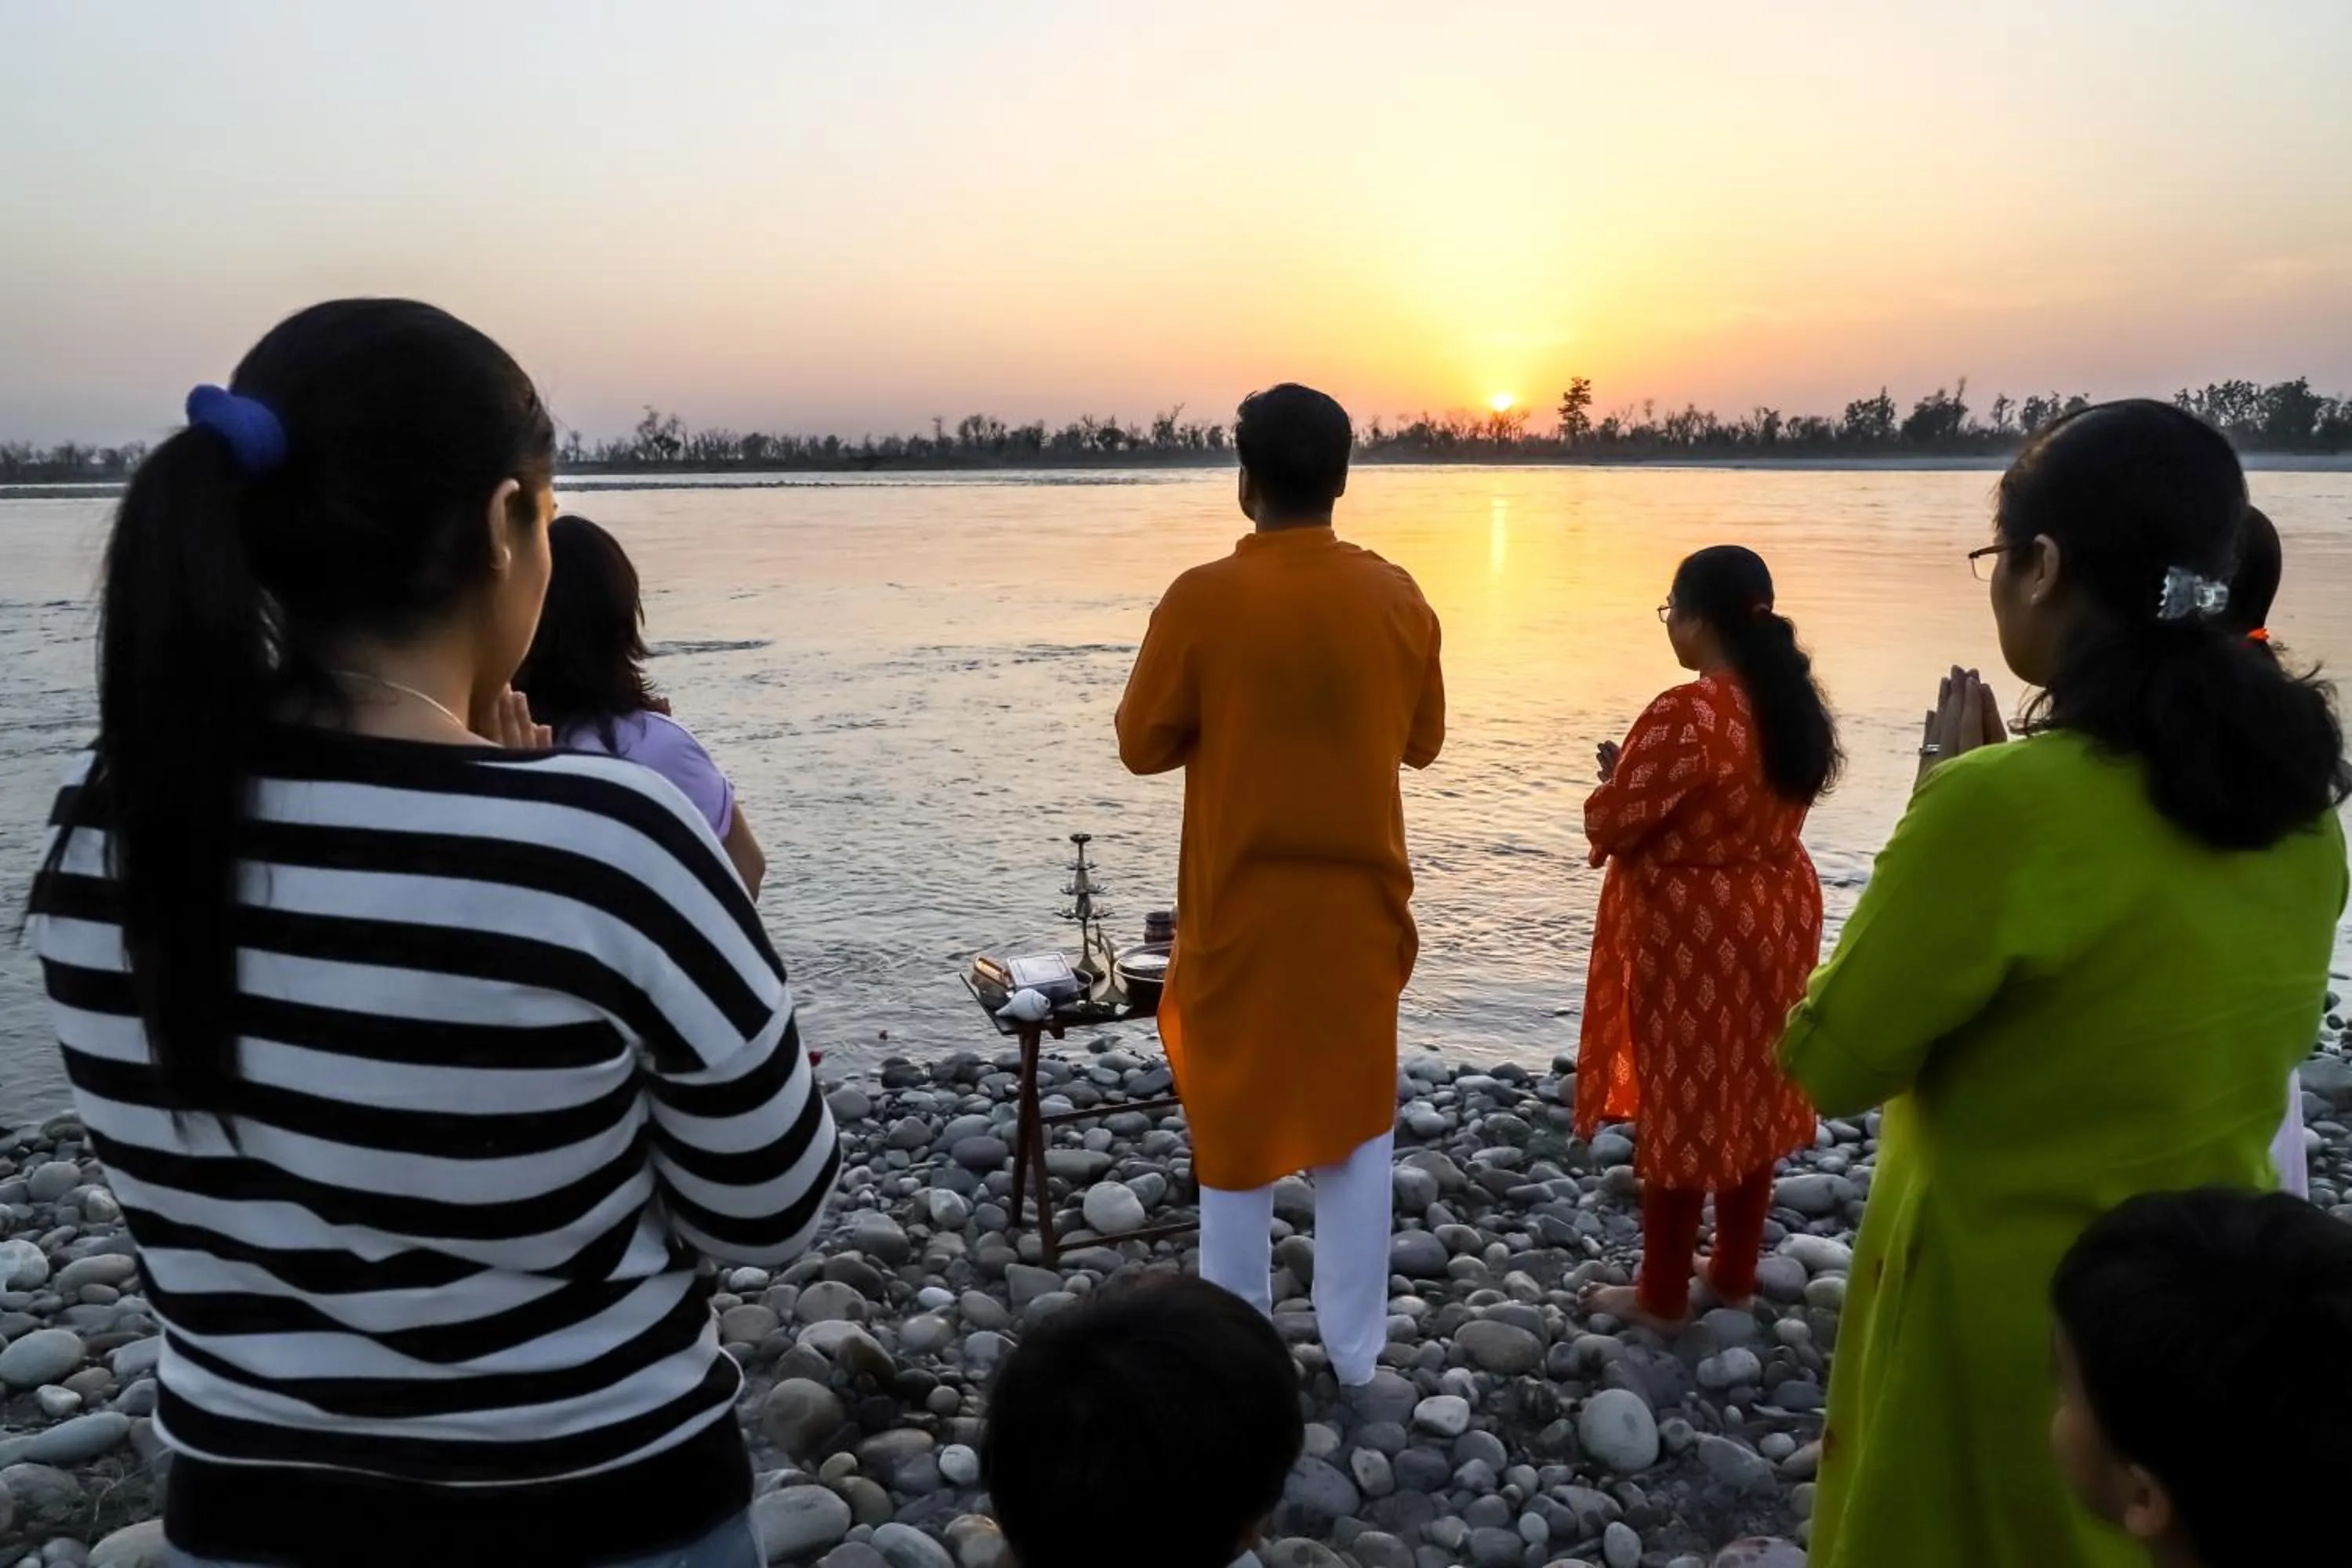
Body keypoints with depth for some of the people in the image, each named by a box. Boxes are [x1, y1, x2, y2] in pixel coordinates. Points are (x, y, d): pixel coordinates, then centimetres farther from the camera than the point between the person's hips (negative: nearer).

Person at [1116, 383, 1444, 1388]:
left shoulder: (1202, 599, -14)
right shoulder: (1396, 598, -4)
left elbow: (1143, 745, -6)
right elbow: (1423, 742, 8)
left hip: (1239, 909, -2)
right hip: (1359, 903, 3)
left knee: (1236, 1126, 12)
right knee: (1356, 1125, 16)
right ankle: (1355, 1350, 25)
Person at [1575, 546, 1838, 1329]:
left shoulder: (1686, 716, -22)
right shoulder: (1796, 704, 4)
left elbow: (1611, 825, -16)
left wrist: (1617, 773, 4)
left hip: (1692, 933, -8)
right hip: (1775, 916, 8)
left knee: (1680, 1103, 3)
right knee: (1750, 1097, 17)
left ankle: (1662, 1295, 16)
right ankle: (1736, 1273, 31)